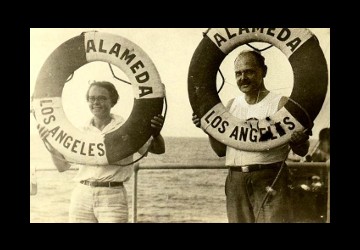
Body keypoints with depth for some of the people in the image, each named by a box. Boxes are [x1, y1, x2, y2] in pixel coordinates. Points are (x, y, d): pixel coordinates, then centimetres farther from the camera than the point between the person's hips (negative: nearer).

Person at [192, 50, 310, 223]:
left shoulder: (281, 103, -4)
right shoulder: (232, 105, 11)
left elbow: (302, 151, -2)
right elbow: (221, 151, 14)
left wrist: (299, 142, -25)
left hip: (270, 181, -4)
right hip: (236, 182, 5)